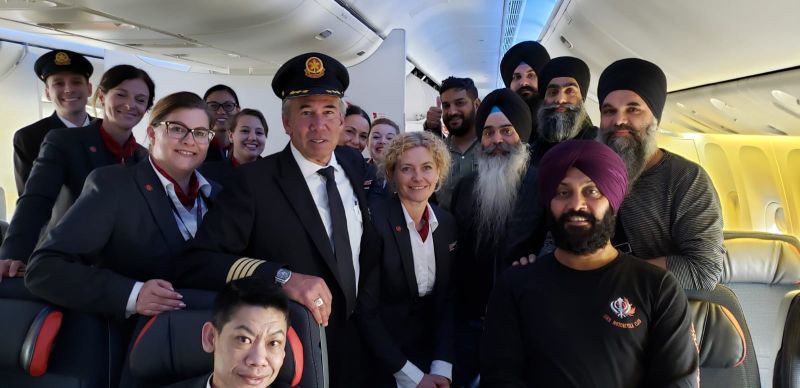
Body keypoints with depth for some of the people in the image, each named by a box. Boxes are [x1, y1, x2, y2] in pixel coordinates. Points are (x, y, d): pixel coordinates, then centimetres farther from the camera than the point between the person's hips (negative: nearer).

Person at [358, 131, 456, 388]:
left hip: (435, 355, 5)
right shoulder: (373, 221, -17)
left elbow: (449, 299, 2)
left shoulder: (447, 223, -1)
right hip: (385, 365, -4)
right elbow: (366, 309, -17)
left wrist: (442, 367, -9)